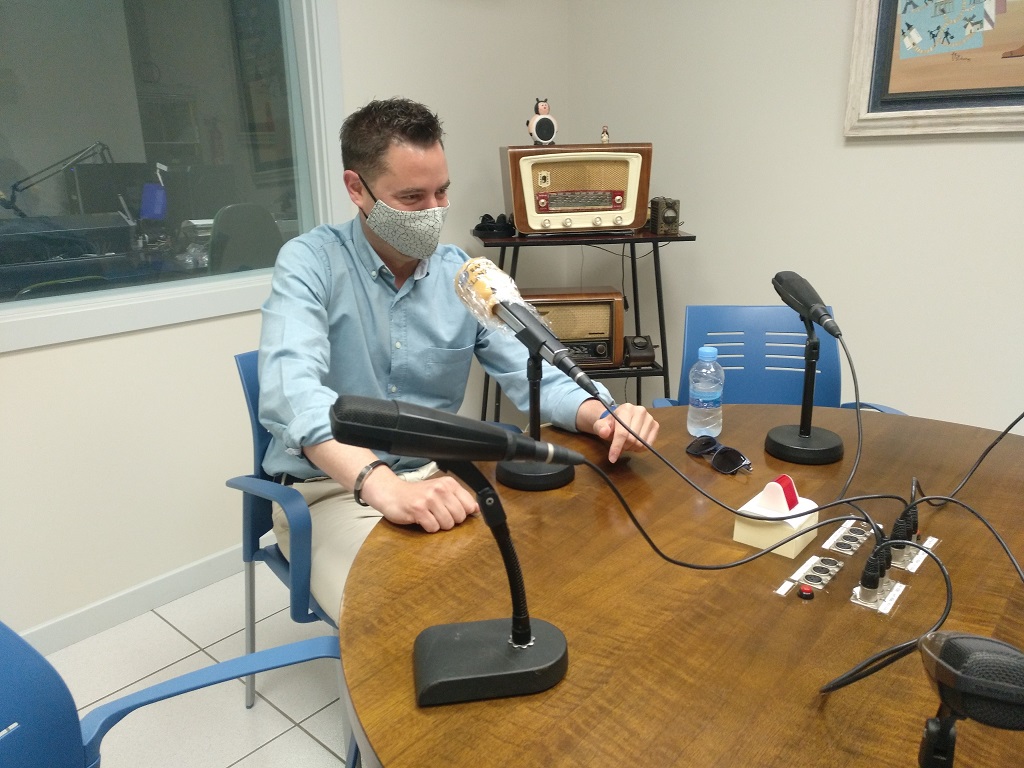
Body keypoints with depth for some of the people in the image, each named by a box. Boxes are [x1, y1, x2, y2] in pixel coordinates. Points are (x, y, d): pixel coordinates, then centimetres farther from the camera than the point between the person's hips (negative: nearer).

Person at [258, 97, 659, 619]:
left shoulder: (464, 277, 3)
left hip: (437, 479, 4)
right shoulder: (310, 263, -10)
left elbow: (532, 375, 2)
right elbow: (291, 390, -27)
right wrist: (381, 483, -43)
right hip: (330, 489, -4)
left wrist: (602, 415, -20)